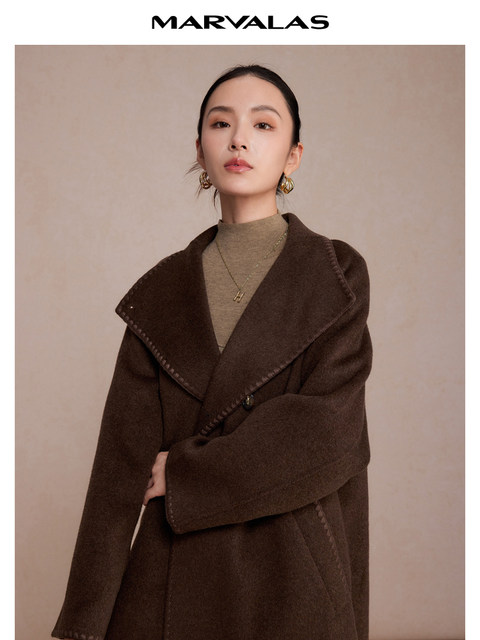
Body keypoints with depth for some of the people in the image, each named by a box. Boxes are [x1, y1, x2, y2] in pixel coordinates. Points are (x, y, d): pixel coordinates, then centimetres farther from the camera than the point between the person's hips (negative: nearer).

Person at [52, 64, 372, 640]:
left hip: (294, 581, -1)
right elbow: (122, 460, -2)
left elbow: (326, 434, -13)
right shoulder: (162, 291, 4)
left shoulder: (337, 275, -1)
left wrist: (180, 472, -11)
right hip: (174, 585, 2)